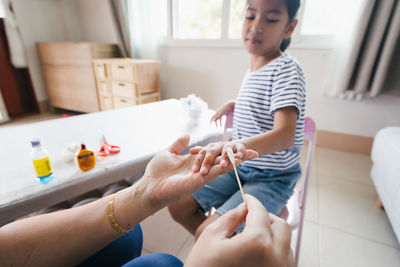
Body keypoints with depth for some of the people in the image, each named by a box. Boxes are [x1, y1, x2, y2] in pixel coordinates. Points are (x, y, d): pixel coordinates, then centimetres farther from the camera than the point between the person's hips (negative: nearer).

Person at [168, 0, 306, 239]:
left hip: (273, 179, -7)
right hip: (240, 168, 8)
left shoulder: (287, 70, -16)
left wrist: (239, 144, -49)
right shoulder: (252, 70, 9)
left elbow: (285, 134, -31)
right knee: (178, 205, 3)